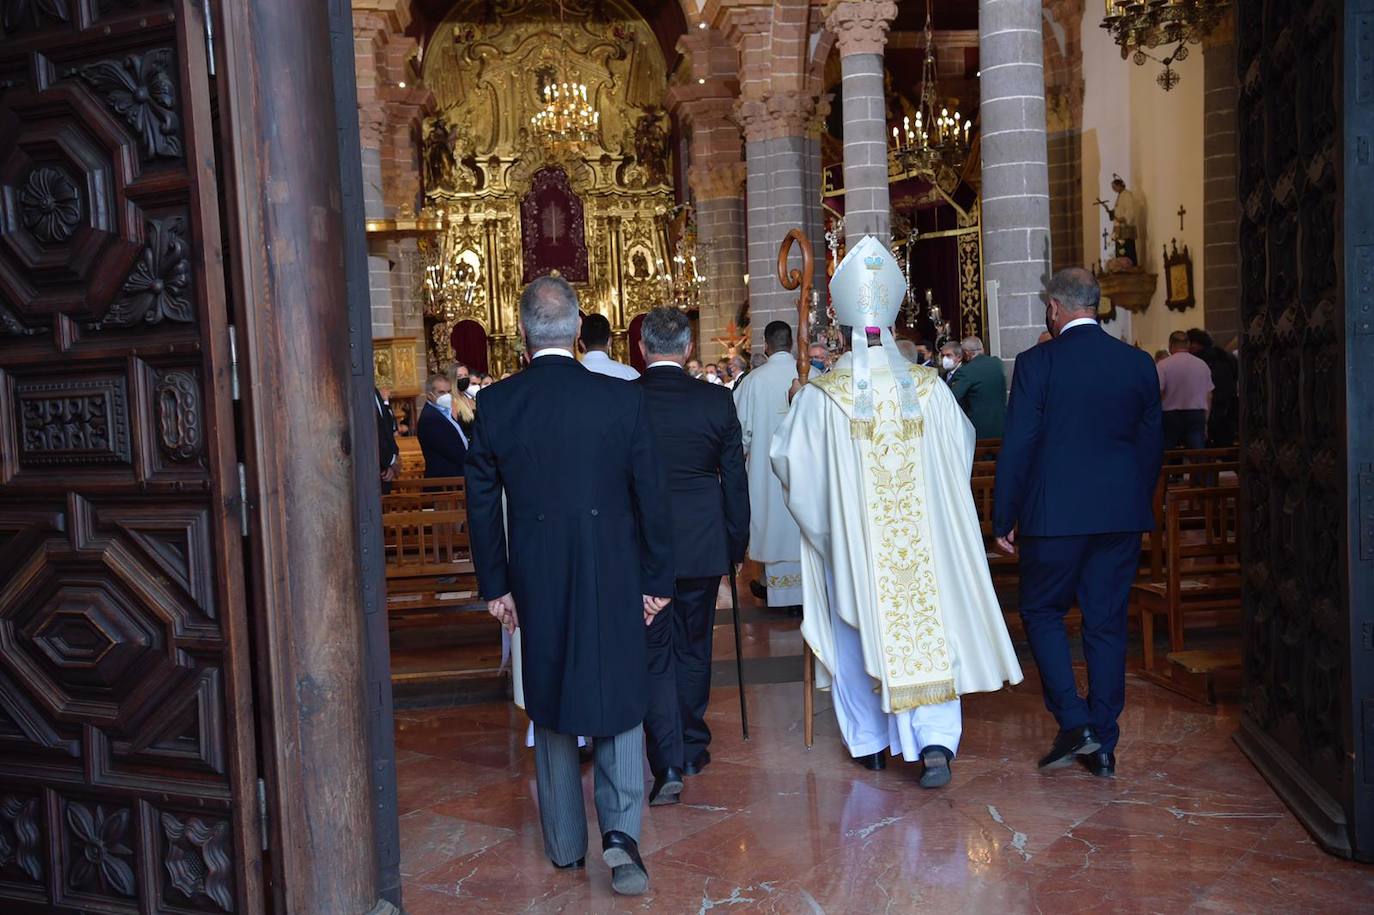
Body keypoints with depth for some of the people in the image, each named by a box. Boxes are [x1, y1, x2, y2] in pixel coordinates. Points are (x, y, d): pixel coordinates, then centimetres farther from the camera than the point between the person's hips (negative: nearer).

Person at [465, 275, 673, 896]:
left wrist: (495, 585, 10)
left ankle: (565, 842, 28)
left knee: (549, 705, 16)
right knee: (617, 699, 13)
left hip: (536, 579, 2)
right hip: (612, 577, -1)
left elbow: (482, 504, 0)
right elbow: (650, 496, -5)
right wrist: (657, 580, 5)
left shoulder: (494, 406, -6)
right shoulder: (623, 398, -9)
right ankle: (620, 828, -1)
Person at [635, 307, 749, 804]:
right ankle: (692, 748, 31)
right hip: (702, 545, 2)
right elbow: (735, 481, -1)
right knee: (693, 647, 17)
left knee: (654, 652, 6)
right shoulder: (716, 401, -6)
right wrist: (737, 544, 11)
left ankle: (668, 763, -3)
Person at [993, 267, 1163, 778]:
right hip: (1122, 516, 5)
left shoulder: (1037, 363, -9)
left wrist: (1003, 519, -2)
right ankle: (1103, 745, 17)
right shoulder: (1138, 363, 5)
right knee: (1107, 623, 10)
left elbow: (1017, 446, -9)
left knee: (1041, 611, 13)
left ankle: (1073, 722, 2)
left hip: (1054, 515, -4)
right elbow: (1152, 446, 11)